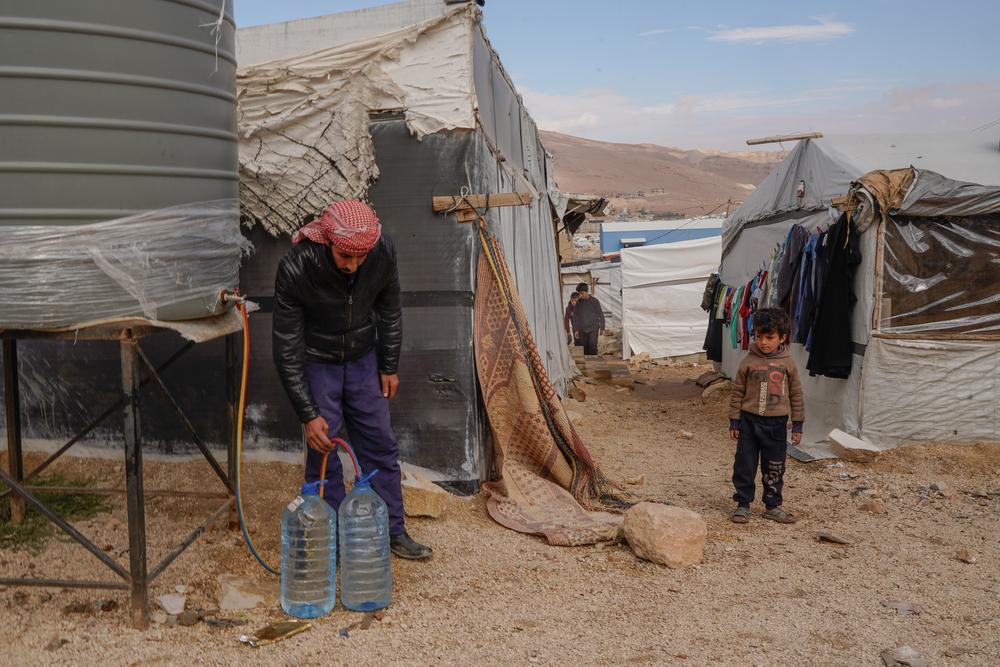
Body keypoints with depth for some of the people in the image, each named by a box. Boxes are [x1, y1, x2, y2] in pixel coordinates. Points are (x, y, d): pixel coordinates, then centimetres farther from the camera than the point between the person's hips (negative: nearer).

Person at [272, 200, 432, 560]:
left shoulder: (383, 250, -22)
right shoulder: (295, 268, -32)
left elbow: (389, 309, -2)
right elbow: (286, 349, -25)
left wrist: (389, 366, 3)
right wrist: (309, 415, -24)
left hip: (363, 358, 3)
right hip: (316, 363, -3)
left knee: (380, 445, 7)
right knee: (323, 451, -3)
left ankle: (393, 531, 20)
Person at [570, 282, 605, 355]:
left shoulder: (594, 301, -2)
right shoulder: (578, 303, 6)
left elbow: (601, 315, 2)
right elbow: (575, 317, 11)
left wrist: (602, 328, 0)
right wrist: (576, 329, 6)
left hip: (593, 329, -3)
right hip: (582, 330, 3)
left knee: (592, 346, -13)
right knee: (584, 347, 2)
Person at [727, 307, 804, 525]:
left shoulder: (788, 363, -1)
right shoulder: (749, 361, -4)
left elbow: (796, 394, 5)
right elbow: (737, 392, 1)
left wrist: (797, 425, 5)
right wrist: (734, 421, 0)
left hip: (776, 423, 1)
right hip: (749, 419, -1)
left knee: (774, 467, 10)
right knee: (745, 465, 4)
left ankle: (773, 506, 24)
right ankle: (743, 504, 16)